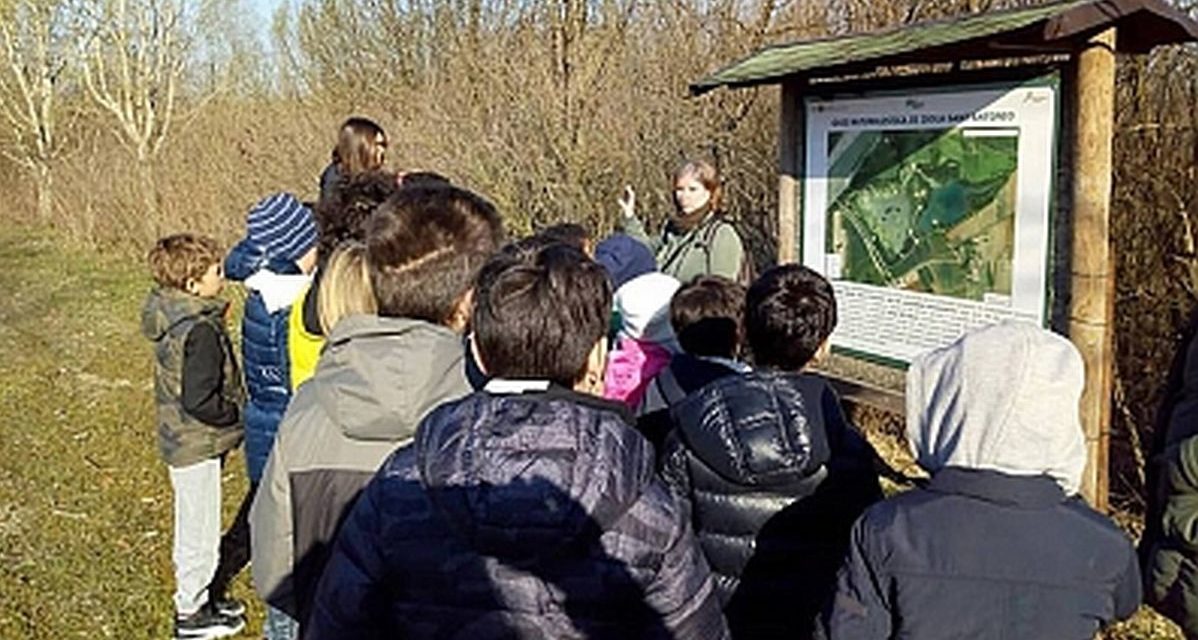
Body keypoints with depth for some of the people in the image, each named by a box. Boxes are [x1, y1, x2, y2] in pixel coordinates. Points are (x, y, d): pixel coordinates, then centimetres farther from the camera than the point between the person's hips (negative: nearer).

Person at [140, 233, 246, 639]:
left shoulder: (169, 317, 3)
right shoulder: (200, 331, -26)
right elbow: (199, 401, -28)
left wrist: (231, 409, 12)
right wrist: (237, 413, -13)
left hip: (181, 439, 9)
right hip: (198, 445, -9)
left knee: (193, 524, 23)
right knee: (200, 528, 7)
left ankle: (196, 592, 40)